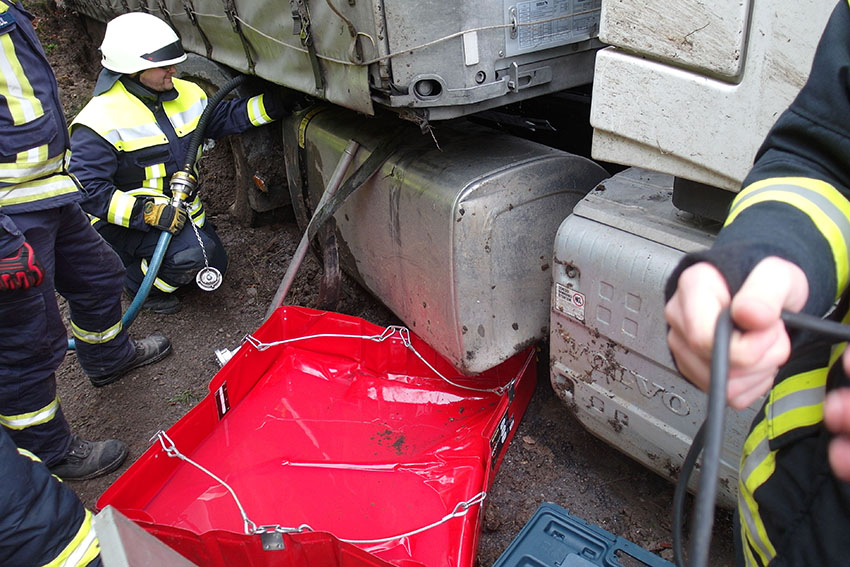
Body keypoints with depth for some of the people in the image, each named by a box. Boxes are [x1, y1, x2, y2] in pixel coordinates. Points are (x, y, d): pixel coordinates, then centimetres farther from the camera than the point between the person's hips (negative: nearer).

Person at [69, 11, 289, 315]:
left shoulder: (186, 94, -2)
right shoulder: (101, 121, -25)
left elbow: (223, 117, 7)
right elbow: (88, 190, -26)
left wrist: (272, 104, -8)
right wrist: (149, 212, -35)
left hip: (180, 207, 8)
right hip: (124, 222, -8)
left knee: (214, 267, 14)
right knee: (193, 252, -30)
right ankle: (136, 277, -1)